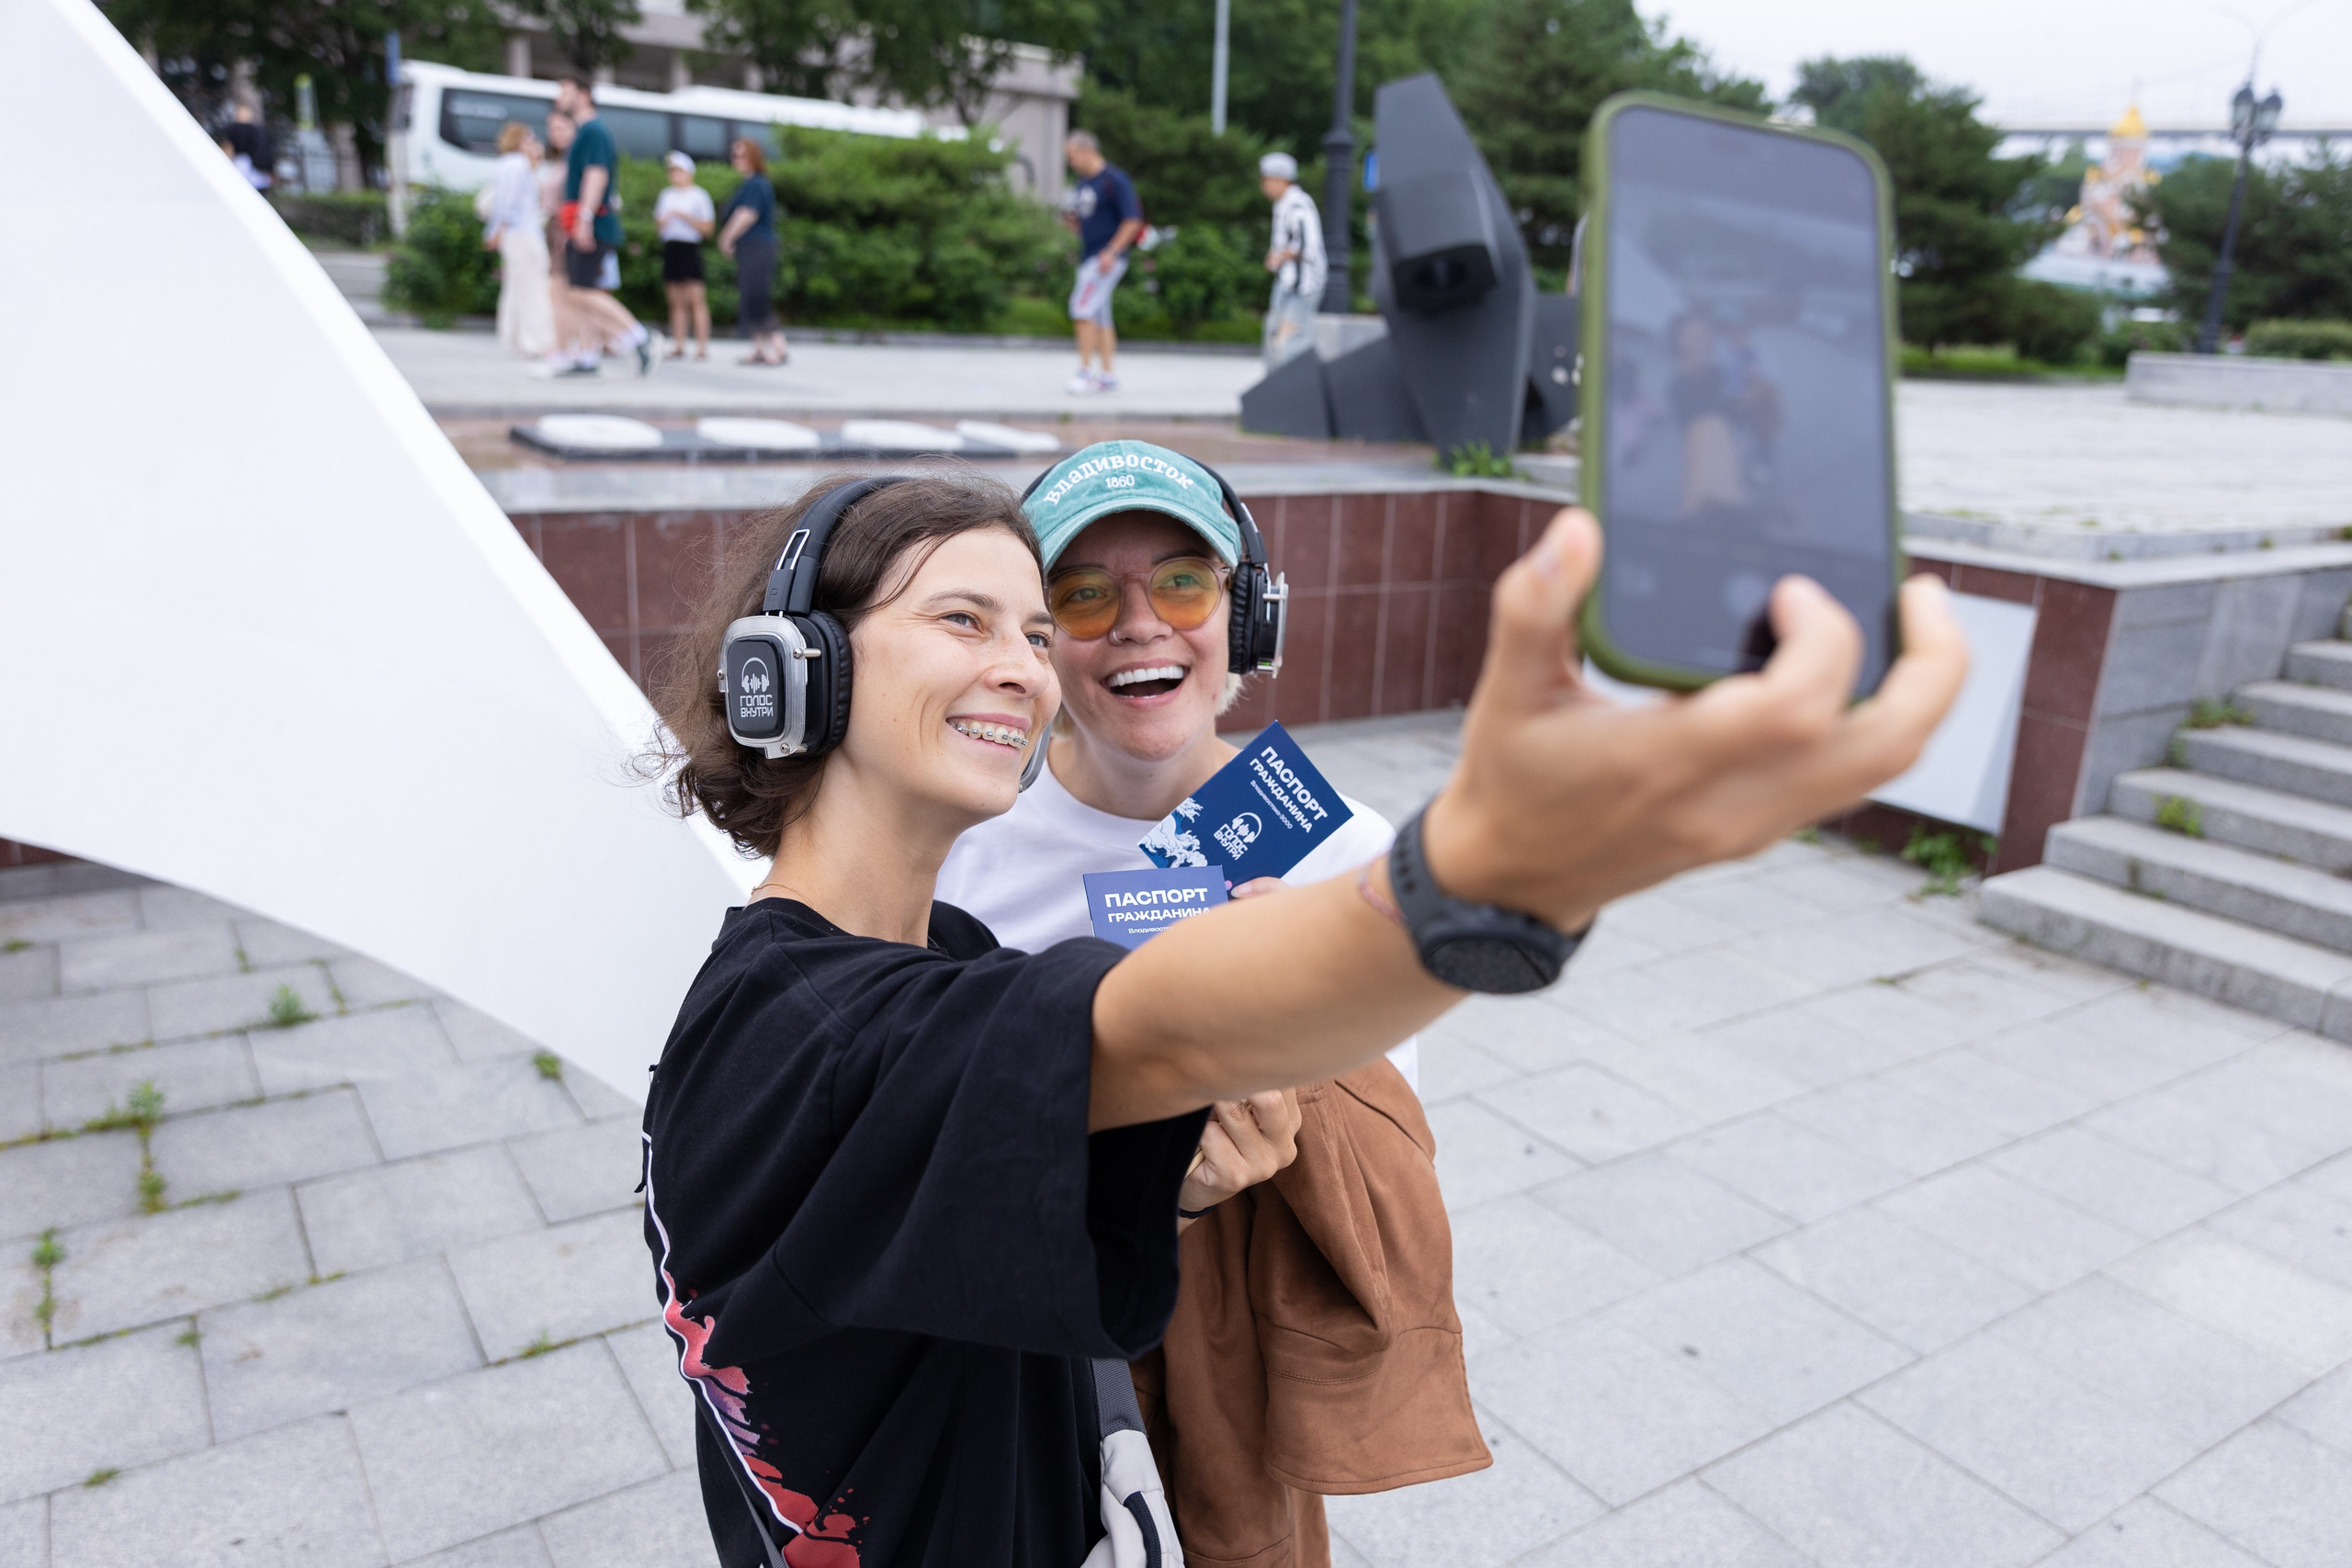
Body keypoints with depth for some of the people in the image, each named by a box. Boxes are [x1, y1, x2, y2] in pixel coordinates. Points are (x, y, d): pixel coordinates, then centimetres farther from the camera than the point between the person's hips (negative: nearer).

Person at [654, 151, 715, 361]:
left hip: (690, 247, -5)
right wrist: (661, 223, -1)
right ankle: (678, 346, 4)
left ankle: (702, 347, -11)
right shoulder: (666, 196, 18)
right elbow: (657, 226, 22)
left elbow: (708, 227, -4)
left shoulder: (699, 195, 2)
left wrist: (684, 216, -11)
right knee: (677, 302, 4)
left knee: (696, 299, -10)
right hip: (670, 247, 5)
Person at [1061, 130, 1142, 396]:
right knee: (1099, 317, 10)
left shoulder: (1115, 180, -10)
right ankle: (1108, 375, 15)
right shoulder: (1082, 183, 15)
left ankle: (1085, 371, -12)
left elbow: (1132, 221, -15)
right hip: (1088, 256, 9)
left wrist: (1111, 252, -22)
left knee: (1083, 310, -16)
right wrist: (1071, 221, 0)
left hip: (1108, 259, -9)